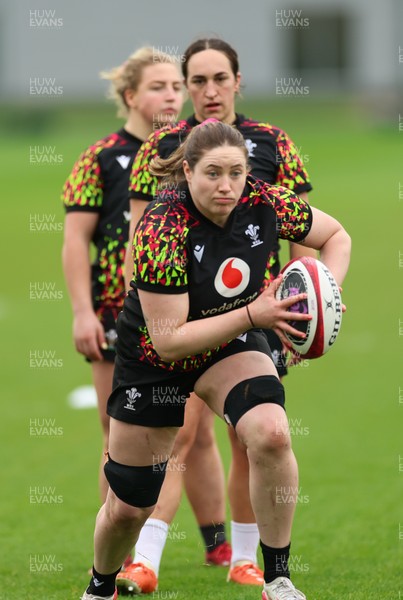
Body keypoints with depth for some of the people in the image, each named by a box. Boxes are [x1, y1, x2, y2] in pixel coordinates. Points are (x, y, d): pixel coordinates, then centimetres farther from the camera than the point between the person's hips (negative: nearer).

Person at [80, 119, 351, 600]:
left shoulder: (264, 203, -20)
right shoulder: (162, 229, -32)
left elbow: (335, 236, 0)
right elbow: (168, 340, -31)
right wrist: (253, 314, -37)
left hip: (233, 346, 2)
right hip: (153, 360, -2)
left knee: (271, 433, -31)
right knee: (127, 507, 8)